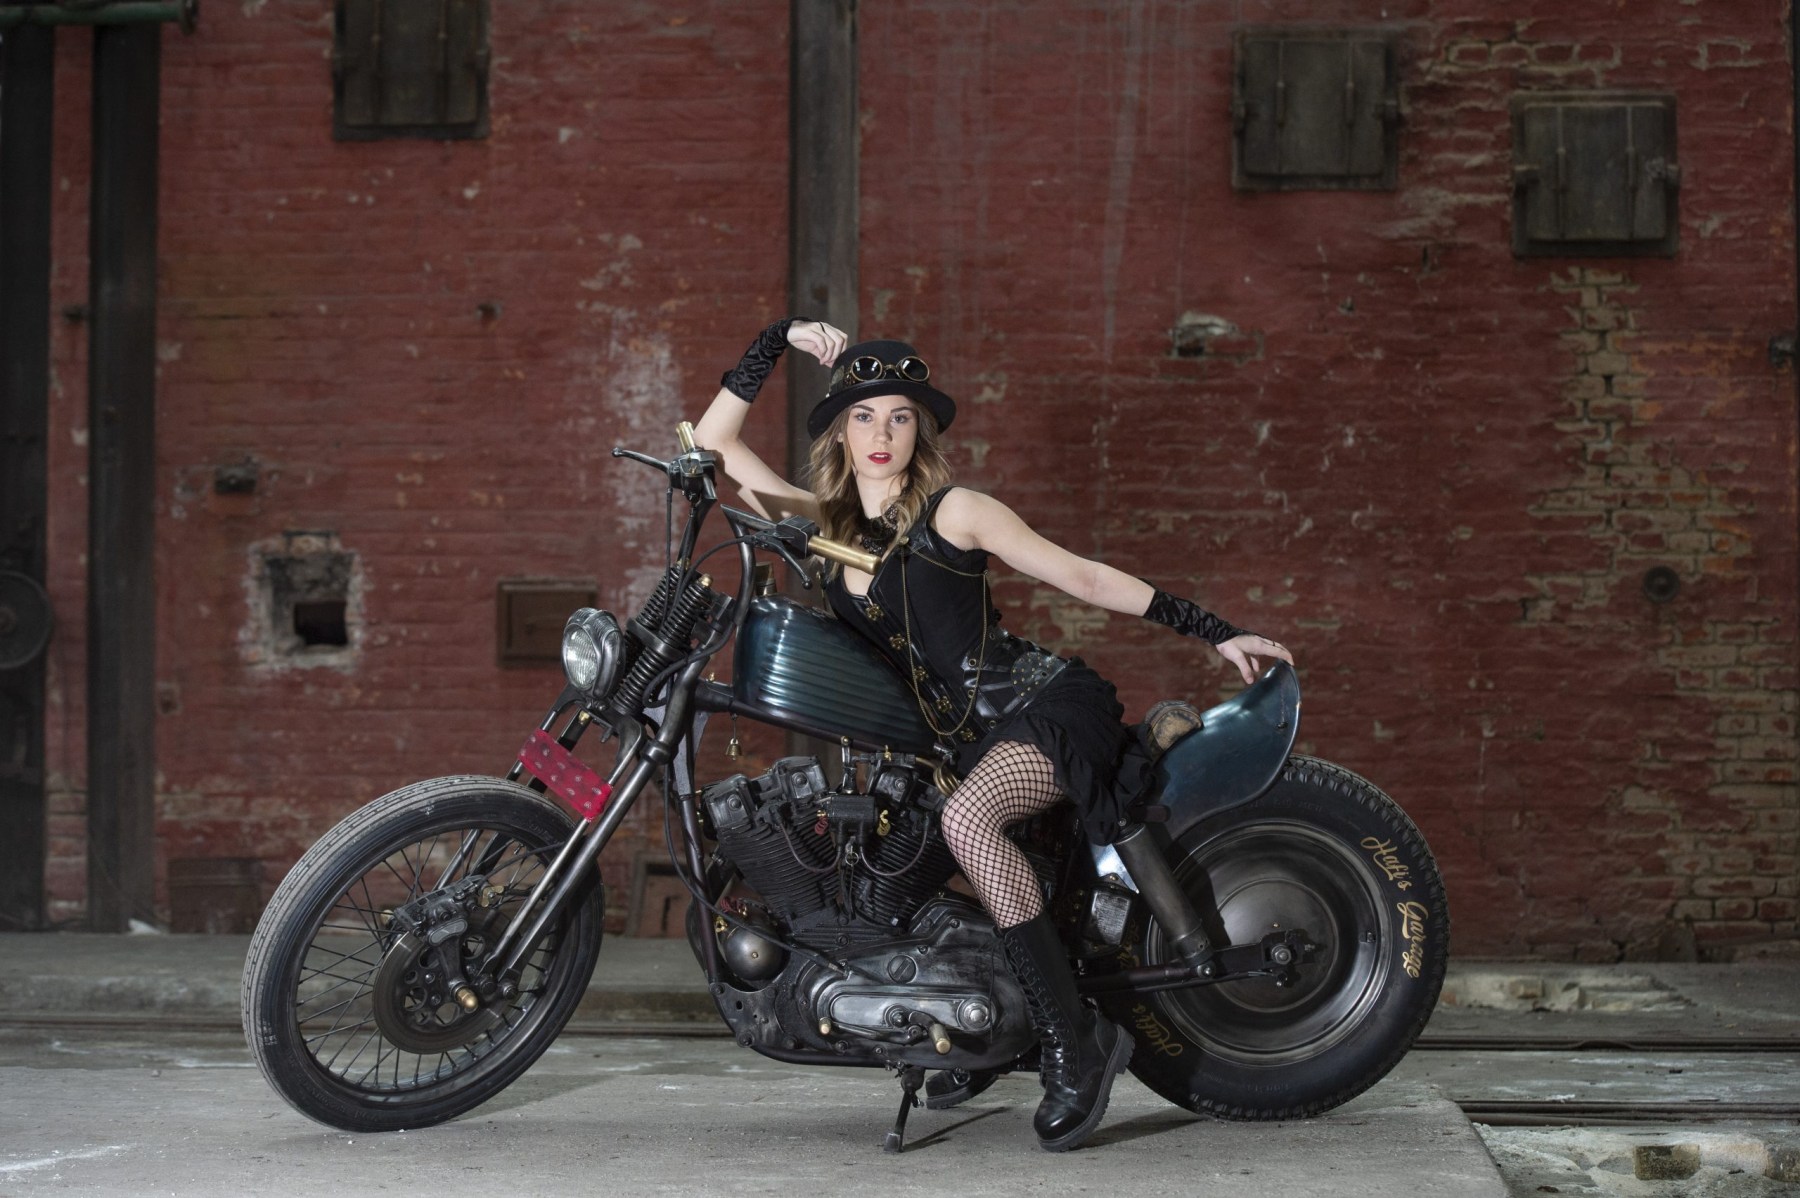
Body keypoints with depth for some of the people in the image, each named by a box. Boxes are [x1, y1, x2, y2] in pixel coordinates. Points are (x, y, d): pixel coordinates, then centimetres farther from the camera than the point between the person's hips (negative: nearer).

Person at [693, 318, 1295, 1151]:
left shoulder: (952, 513, -2)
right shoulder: (819, 525, 11)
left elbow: (1085, 577, 0)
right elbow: (715, 440, 11)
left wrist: (1216, 632, -4)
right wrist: (779, 340, 4)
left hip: (1049, 707, -6)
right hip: (958, 743, 6)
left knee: (966, 817, -33)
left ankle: (1074, 1043, -29)